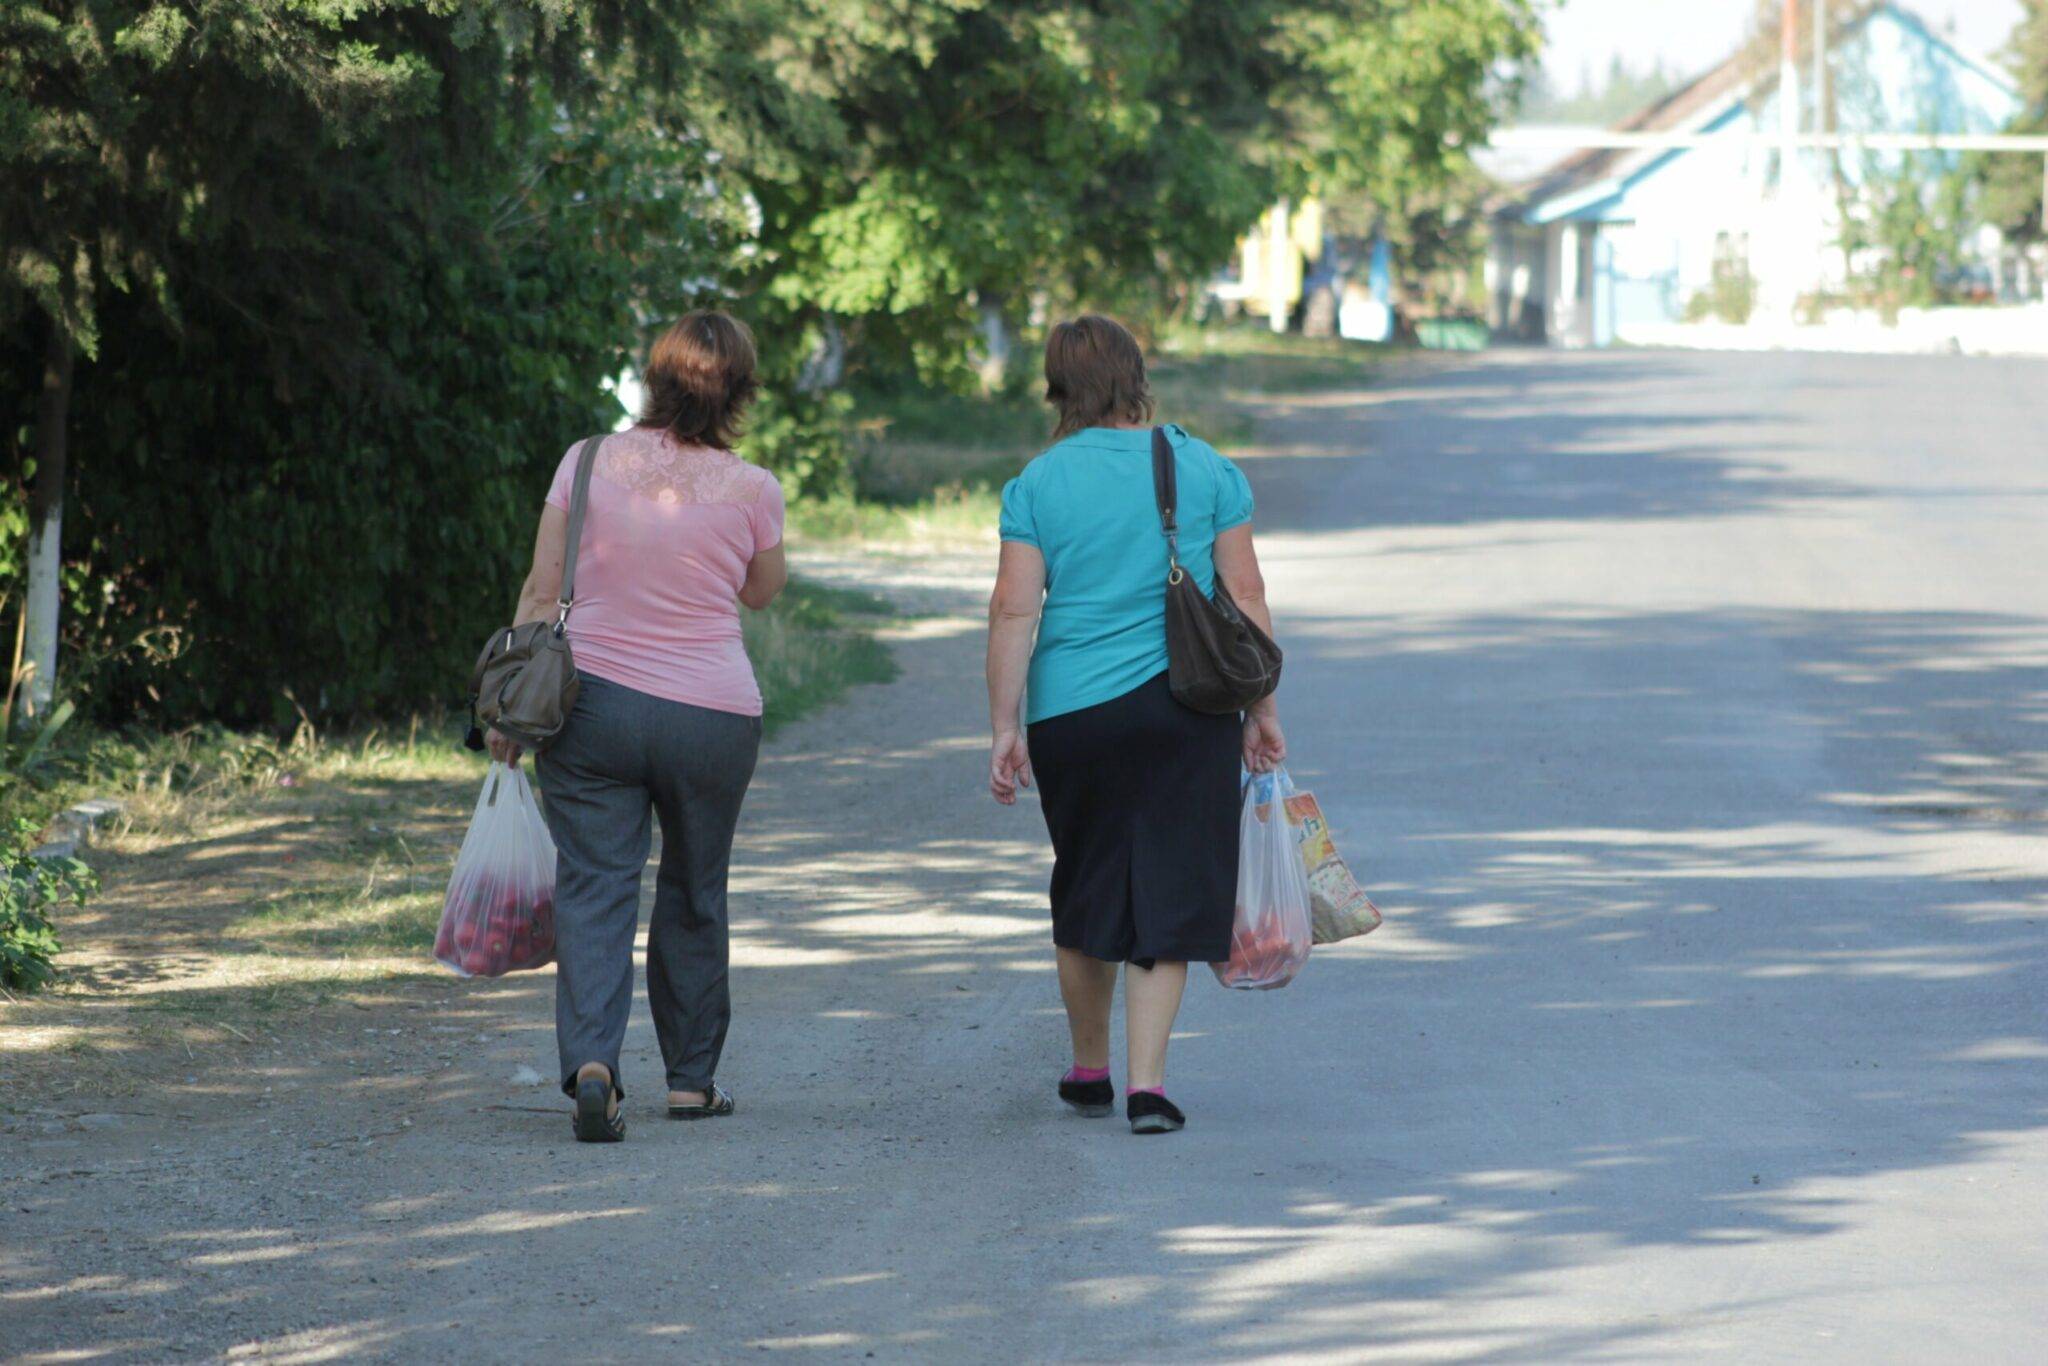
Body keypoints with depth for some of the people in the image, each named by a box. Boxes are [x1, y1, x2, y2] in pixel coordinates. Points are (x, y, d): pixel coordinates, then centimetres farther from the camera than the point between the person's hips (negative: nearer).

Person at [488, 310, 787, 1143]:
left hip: (594, 702, 0)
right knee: (694, 895, 16)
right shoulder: (750, 490, -4)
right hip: (712, 715, 0)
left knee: (594, 887, -2)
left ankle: (591, 1060, -23)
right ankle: (691, 1078, 24)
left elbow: (542, 592, -1)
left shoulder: (589, 463, -3)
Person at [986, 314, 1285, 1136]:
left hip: (1072, 714, 0)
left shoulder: (1037, 484, -1)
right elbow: (1246, 595, 2)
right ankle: (1146, 1083, -7)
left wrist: (1004, 728, 0)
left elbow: (1014, 613, -4)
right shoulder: (1205, 470, 2)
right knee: (1167, 892, 3)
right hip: (1187, 713, 0)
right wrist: (1262, 711, 9)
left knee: (1084, 888, 17)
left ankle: (1090, 1071, 28)